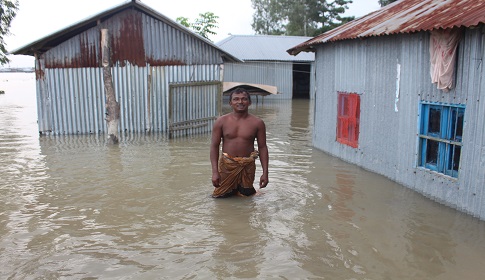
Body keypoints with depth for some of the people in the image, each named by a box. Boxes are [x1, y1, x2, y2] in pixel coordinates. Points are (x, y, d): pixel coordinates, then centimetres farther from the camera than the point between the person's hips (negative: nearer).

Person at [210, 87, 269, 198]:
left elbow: (262, 148, 0)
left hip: (247, 166, 0)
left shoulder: (257, 123, -3)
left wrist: (265, 173, -3)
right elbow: (214, 146, -2)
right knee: (222, 196, 8)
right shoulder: (221, 121, -3)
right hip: (227, 165, 0)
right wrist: (215, 172, -9)